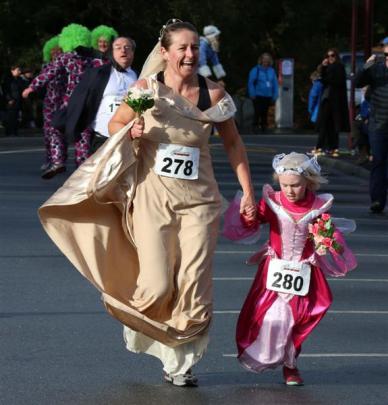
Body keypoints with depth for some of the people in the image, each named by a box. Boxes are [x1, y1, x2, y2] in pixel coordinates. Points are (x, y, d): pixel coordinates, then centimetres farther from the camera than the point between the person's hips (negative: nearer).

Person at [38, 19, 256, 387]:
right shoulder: (146, 88, -3)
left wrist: (247, 191, 6)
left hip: (199, 199, 1)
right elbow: (115, 124, 11)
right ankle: (139, 322, 30)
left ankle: (179, 362, 13)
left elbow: (233, 143, 9)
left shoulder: (213, 94, -1)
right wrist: (131, 132, -12)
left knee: (194, 285, -3)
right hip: (152, 195, -1)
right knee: (157, 286, -7)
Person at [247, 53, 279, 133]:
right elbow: (250, 83, -5)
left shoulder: (271, 71, 8)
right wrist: (252, 94, -10)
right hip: (258, 96, -4)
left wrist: (275, 95, 6)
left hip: (268, 96, 4)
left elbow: (275, 84, 11)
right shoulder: (255, 70, -5)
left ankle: (264, 127, 16)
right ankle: (255, 127, -4)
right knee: (258, 112, -8)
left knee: (265, 113, 10)